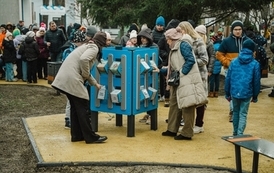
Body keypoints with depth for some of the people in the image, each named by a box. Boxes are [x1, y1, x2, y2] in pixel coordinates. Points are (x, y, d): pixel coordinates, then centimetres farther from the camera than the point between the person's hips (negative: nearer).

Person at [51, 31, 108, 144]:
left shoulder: (88, 46, 25)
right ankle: (90, 137, 6)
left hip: (66, 78, 9)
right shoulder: (94, 48, -3)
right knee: (83, 108, -1)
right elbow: (84, 59, -24)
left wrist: (95, 84, 36)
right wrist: (86, 75, -9)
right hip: (72, 79, -9)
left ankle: (77, 135, 23)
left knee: (75, 107, 17)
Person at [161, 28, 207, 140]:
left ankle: (187, 133, 2)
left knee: (187, 106, -4)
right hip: (179, 81, 10)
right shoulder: (175, 47, 18)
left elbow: (190, 60, -19)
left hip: (187, 81, -10)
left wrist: (181, 73, -17)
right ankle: (172, 129, 22)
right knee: (174, 104, 13)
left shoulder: (183, 44, -10)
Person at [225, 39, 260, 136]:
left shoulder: (234, 62, 2)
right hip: (247, 94, -2)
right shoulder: (255, 64, -2)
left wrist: (227, 93, 11)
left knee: (236, 112, 19)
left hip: (234, 92, 2)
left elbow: (228, 79, 3)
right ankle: (240, 134, -4)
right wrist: (255, 96, 11)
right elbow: (256, 81, 1)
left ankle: (235, 133, 29)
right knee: (243, 114, 5)